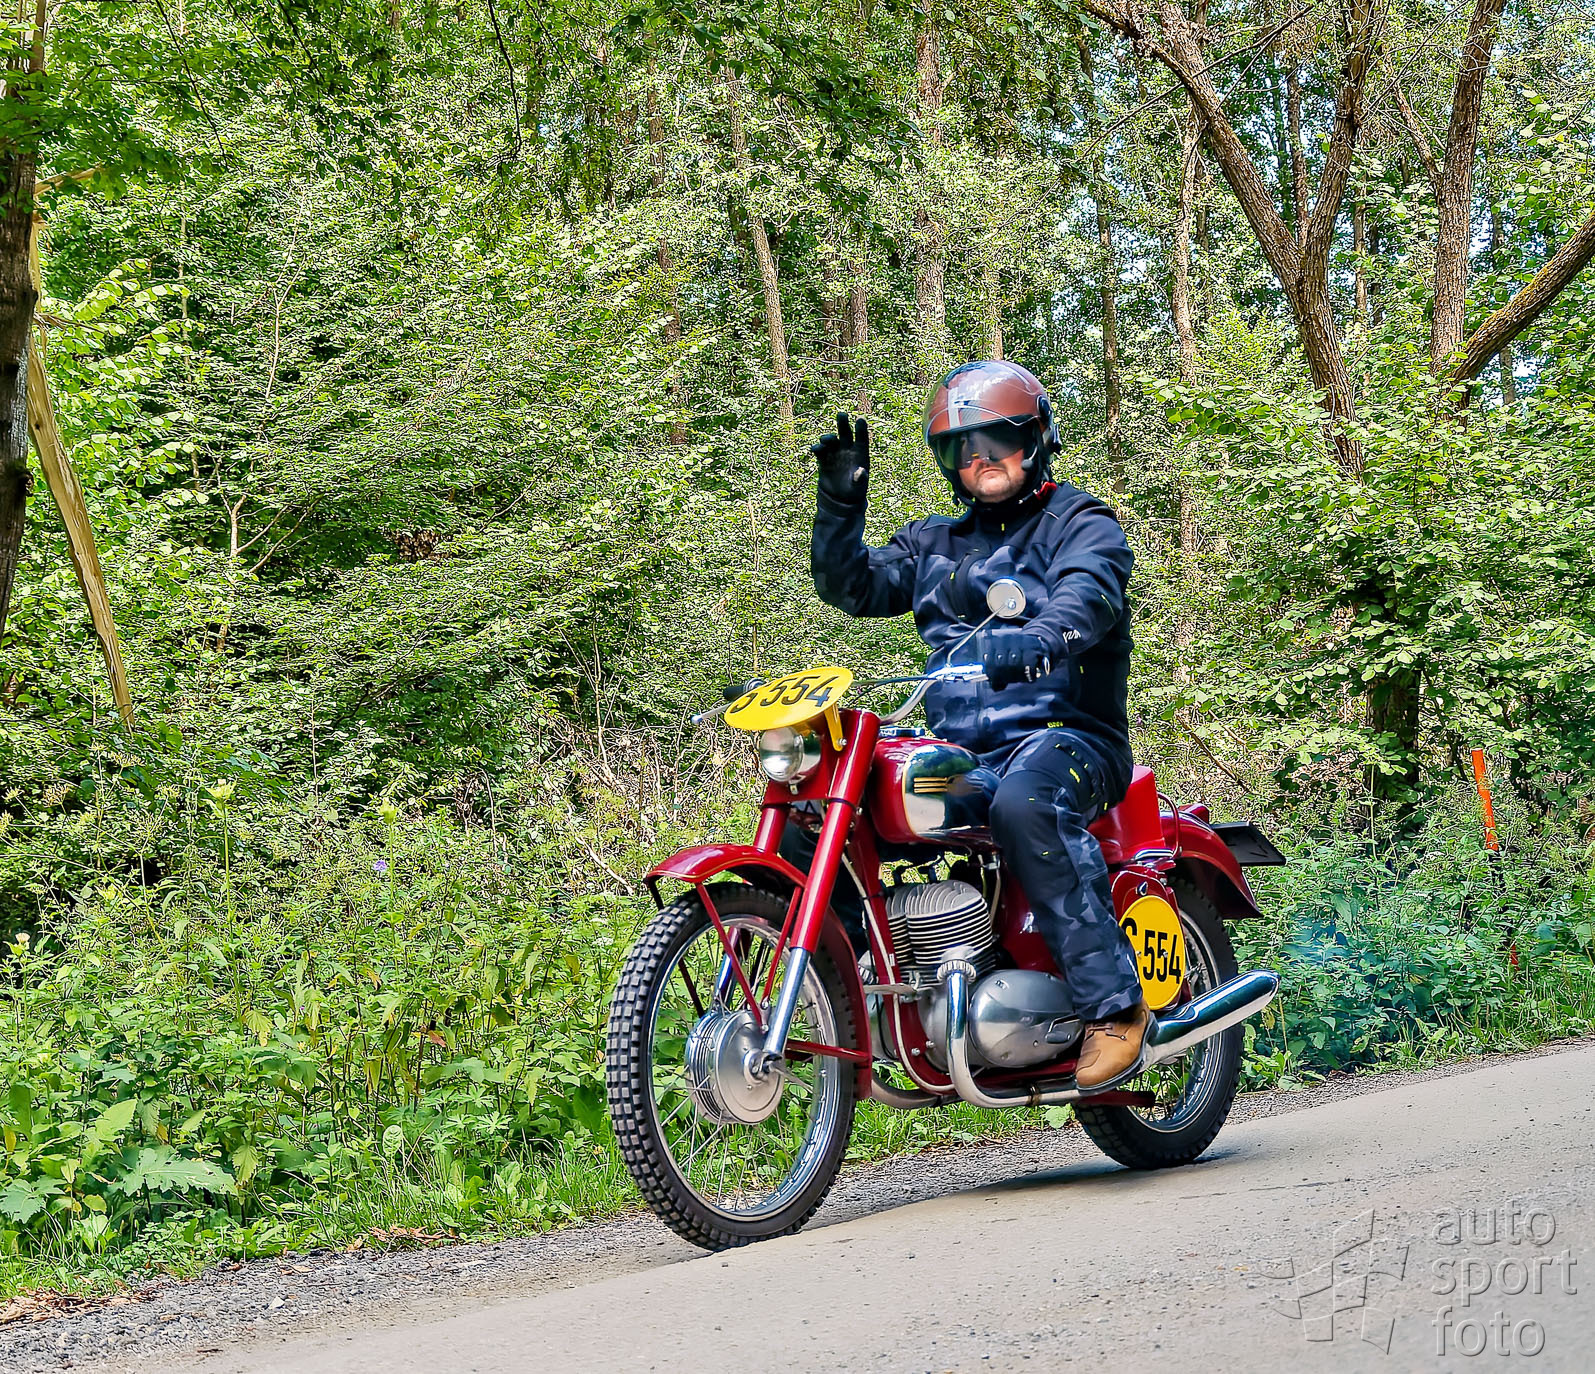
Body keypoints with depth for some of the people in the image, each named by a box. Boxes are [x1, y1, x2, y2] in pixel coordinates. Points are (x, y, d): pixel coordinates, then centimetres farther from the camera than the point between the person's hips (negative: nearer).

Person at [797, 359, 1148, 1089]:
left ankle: (1113, 1002, -37)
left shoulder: (1080, 523, 4)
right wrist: (841, 498, 2)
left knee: (1023, 802, -41)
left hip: (1066, 734, -6)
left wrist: (1033, 643, -39)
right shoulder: (936, 543, 24)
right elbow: (850, 584, 16)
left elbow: (1085, 599, -17)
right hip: (961, 750, 7)